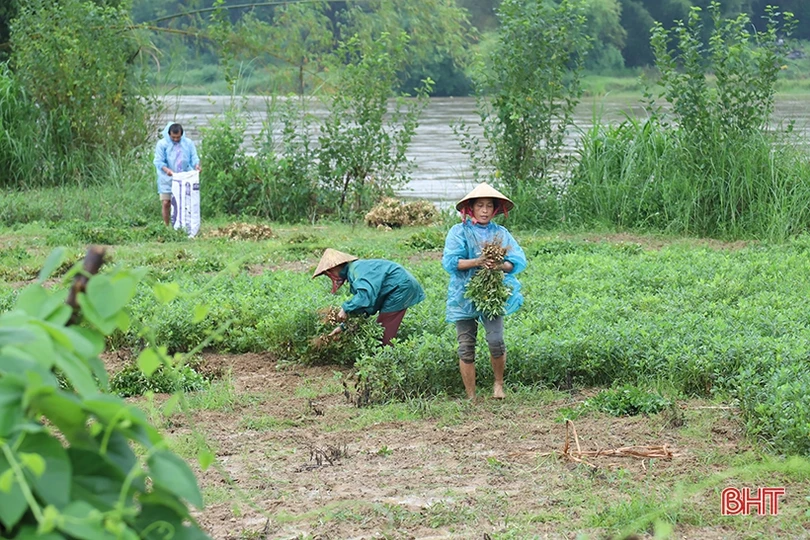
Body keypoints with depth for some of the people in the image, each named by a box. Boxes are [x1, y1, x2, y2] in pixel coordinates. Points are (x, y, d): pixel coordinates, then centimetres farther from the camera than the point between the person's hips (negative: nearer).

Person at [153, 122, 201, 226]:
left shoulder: (188, 143, 5)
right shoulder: (162, 144, -3)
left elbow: (194, 157, 4)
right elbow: (158, 161, -8)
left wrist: (196, 165, -20)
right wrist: (166, 170, -28)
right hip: (167, 179, -2)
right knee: (166, 203, -6)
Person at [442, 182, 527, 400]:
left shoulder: (501, 233, 10)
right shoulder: (459, 231, 3)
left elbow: (518, 261, 2)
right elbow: (450, 261, -8)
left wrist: (501, 266, -18)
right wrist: (477, 262, -20)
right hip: (464, 296, 0)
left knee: (495, 340, -18)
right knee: (466, 347, 0)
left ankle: (499, 384, 7)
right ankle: (471, 397, 10)